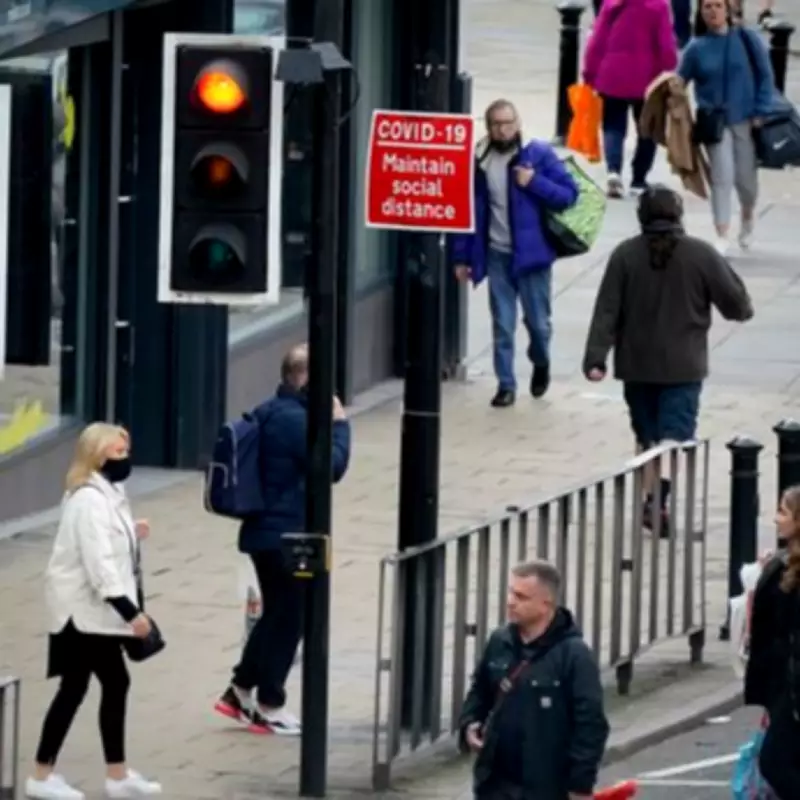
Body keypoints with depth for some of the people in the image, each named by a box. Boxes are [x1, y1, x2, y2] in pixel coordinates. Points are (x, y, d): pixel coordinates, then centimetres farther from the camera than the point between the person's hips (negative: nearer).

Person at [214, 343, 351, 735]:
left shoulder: (269, 413, 10)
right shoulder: (296, 420, -21)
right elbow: (332, 467, -20)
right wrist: (339, 424, -11)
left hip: (264, 531, 10)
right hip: (287, 535, -10)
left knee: (276, 614, 20)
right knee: (287, 619, 2)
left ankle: (240, 691, 24)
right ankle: (268, 706, 11)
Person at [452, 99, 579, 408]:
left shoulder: (539, 154, -7)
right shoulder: (479, 160, -1)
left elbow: (569, 195, -6)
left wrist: (534, 182, -20)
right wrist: (463, 257, 4)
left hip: (532, 253, -1)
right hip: (497, 255, 2)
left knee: (538, 321, 7)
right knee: (502, 326, 4)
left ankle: (540, 363, 36)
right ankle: (506, 385, 14)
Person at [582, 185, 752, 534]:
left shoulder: (626, 255, -4)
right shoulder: (701, 255, -8)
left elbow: (606, 311, -7)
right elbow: (737, 305, -3)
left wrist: (595, 358, -6)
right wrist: (743, 307, 20)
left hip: (636, 365, 2)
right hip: (683, 367, -2)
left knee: (646, 436, 17)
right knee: (674, 438, -3)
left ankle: (649, 499, 21)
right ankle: (658, 500, -21)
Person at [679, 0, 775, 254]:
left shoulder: (747, 40, -4)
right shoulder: (696, 48, -2)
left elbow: (765, 77, -1)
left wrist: (760, 112, -7)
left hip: (745, 119, 0)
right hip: (715, 122, 0)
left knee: (746, 178, 9)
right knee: (722, 178, -9)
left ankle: (747, 218, 40)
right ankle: (722, 238, -4)